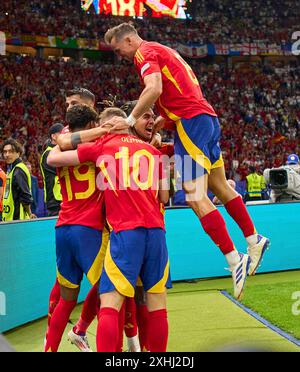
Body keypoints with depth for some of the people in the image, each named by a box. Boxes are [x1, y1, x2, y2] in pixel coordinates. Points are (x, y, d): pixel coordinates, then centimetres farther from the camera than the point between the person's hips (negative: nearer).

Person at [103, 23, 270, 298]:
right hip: (208, 117, 10)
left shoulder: (145, 52, -5)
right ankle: (254, 241, 28)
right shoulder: (163, 51, 24)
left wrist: (130, 120, -18)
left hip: (191, 121, -10)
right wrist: (164, 119, 17)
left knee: (196, 198, -11)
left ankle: (234, 260, -13)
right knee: (220, 187, 20)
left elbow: (154, 89, -22)